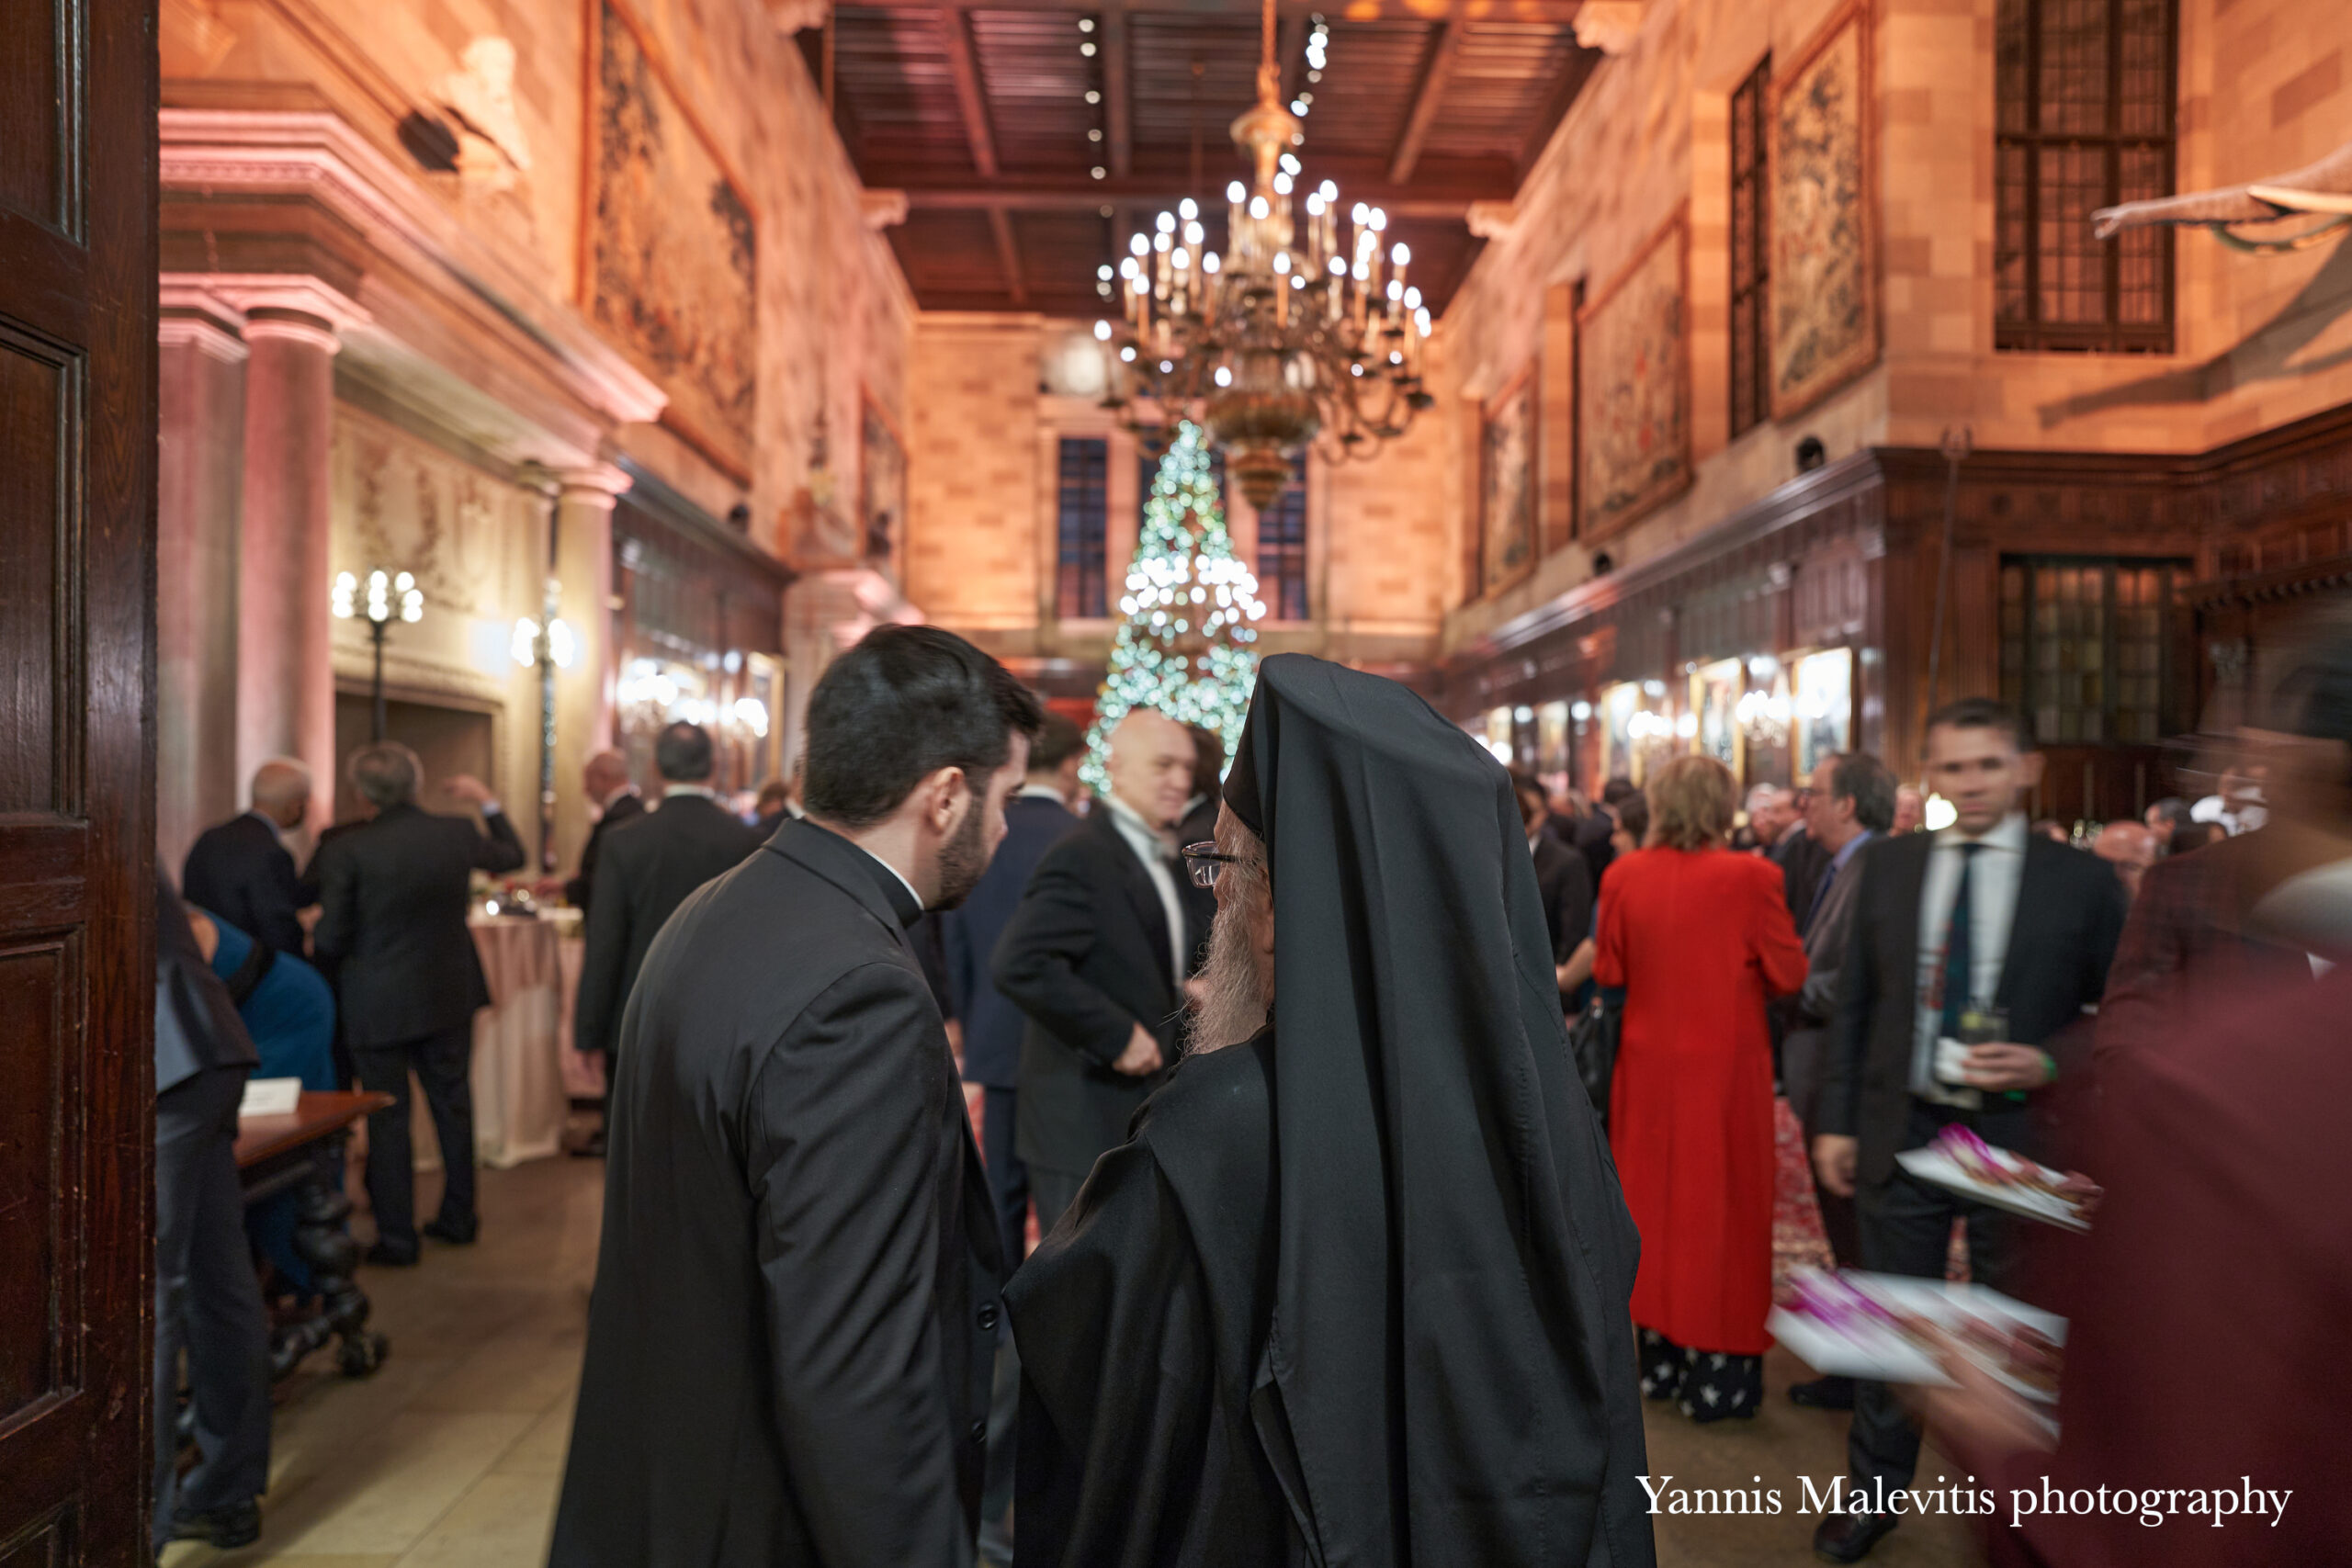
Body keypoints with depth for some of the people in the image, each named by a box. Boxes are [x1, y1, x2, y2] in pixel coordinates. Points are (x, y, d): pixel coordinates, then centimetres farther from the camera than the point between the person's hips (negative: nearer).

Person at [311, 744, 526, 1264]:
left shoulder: (344, 851, -17)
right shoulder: (457, 834, -7)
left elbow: (329, 940, -14)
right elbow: (513, 855, 13)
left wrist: (316, 934, 9)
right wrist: (486, 801, 22)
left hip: (377, 1004, -3)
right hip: (449, 997, 4)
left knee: (387, 1119, 8)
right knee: (453, 1105, 17)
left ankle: (397, 1237, 16)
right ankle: (458, 1217, 29)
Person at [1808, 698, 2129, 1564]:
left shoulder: (2082, 881, -6)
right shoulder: (1887, 866, 1)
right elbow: (1854, 1002, 5)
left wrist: (2048, 1064, -18)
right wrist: (1837, 1121, 3)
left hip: (2020, 1137, -2)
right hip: (1901, 1130, 2)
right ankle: (1874, 1494, 35)